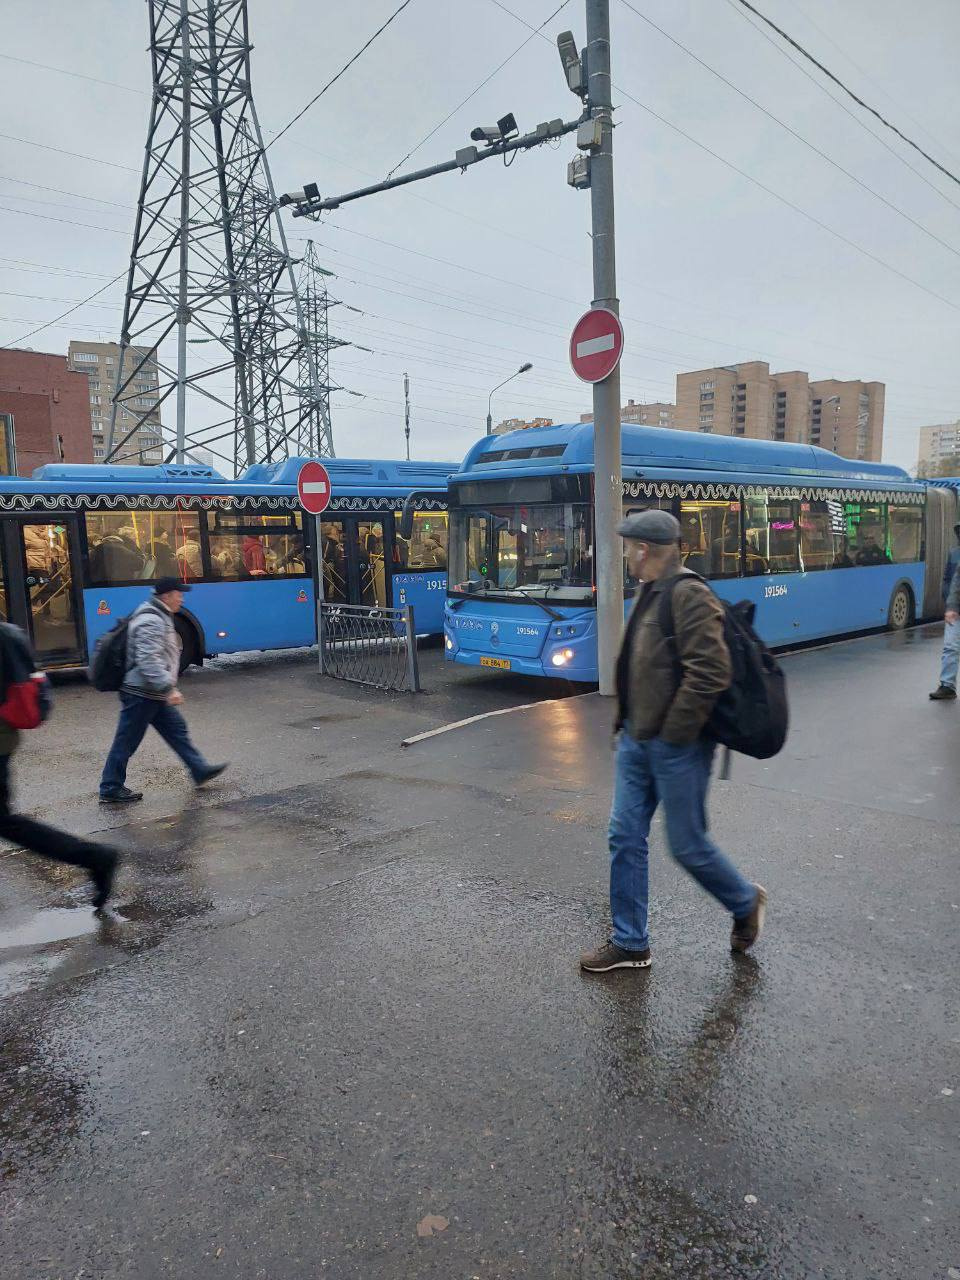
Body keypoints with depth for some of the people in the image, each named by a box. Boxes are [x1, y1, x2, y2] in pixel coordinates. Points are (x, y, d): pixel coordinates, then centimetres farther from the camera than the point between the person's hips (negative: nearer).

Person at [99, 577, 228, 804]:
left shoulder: (159, 617, 13)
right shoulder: (150, 622, -21)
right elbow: (149, 661, -28)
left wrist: (167, 688, 27)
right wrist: (169, 688, -29)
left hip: (154, 694, 11)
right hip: (141, 694, -11)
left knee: (177, 730, 14)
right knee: (126, 742, 1)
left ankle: (199, 770, 23)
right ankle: (111, 790, 11)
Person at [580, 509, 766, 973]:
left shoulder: (689, 596, -19)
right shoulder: (651, 592, 11)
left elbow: (711, 672, -26)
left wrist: (674, 733, -19)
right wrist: (630, 723, 16)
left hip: (676, 746, -9)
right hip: (637, 740, 9)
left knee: (687, 844, 5)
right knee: (625, 836, 10)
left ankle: (746, 903, 34)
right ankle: (629, 943, 22)